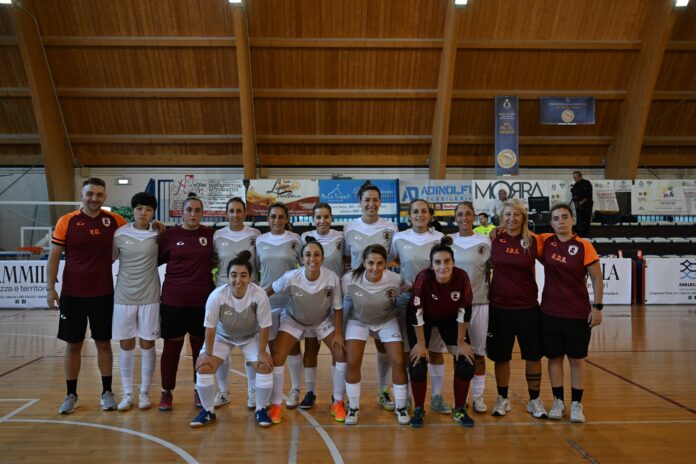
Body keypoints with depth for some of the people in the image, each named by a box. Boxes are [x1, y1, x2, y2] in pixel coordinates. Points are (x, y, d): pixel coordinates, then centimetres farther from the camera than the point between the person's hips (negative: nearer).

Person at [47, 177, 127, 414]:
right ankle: (71, 395, 22)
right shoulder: (66, 221, -4)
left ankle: (107, 392, 21)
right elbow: (54, 256, -1)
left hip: (103, 294, 1)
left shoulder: (114, 220, -1)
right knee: (73, 344, 8)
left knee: (104, 342, 9)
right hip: (72, 294, -1)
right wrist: (50, 288, -6)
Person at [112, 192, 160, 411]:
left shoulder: (158, 234, -2)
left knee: (147, 345, 5)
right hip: (124, 297, 1)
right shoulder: (120, 234, -2)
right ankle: (127, 394, 19)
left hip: (149, 297, 0)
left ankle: (144, 393, 19)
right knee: (126, 346, 6)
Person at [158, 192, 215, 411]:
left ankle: (200, 391, 25)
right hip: (173, 300, -1)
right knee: (172, 346, 7)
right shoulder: (169, 235, -1)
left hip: (202, 300, 1)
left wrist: (209, 264, 1)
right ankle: (166, 392, 22)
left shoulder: (210, 234, 2)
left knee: (200, 346, 10)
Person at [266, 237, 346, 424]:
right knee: (277, 358, -13)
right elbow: (269, 291, -13)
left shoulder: (333, 278, -29)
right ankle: (276, 405, 9)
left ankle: (337, 403, 13)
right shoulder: (291, 278, -32)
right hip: (293, 321, -1)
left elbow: (337, 308, -15)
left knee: (341, 354, -9)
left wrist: (338, 333, -15)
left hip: (323, 321, 1)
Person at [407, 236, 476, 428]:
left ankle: (459, 410, 14)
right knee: (418, 364, -9)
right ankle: (418, 410, 13)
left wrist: (461, 342, -10)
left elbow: (464, 311, -17)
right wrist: (421, 343, -18)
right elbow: (416, 312, -25)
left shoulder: (462, 277, -29)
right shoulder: (423, 277, -35)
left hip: (450, 318, 2)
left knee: (466, 363, -5)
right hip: (425, 317, -2)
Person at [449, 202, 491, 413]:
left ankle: (478, 396, 19)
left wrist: (490, 293, -1)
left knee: (478, 352, 7)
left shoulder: (485, 241, 2)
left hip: (479, 303, 0)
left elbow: (491, 271, 7)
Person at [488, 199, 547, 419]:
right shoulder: (494, 239, -1)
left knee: (533, 355, 9)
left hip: (527, 307, 0)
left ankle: (534, 400, 26)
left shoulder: (533, 241, -2)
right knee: (500, 356, 10)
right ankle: (502, 399, 27)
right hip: (499, 307, 0)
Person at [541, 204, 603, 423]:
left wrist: (597, 307, -8)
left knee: (577, 359, 8)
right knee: (554, 357, 10)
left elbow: (597, 279, -4)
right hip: (550, 312, 3)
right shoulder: (546, 243, 0)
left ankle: (576, 404, 21)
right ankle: (558, 401, 24)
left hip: (578, 313, -2)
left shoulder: (584, 246, -8)